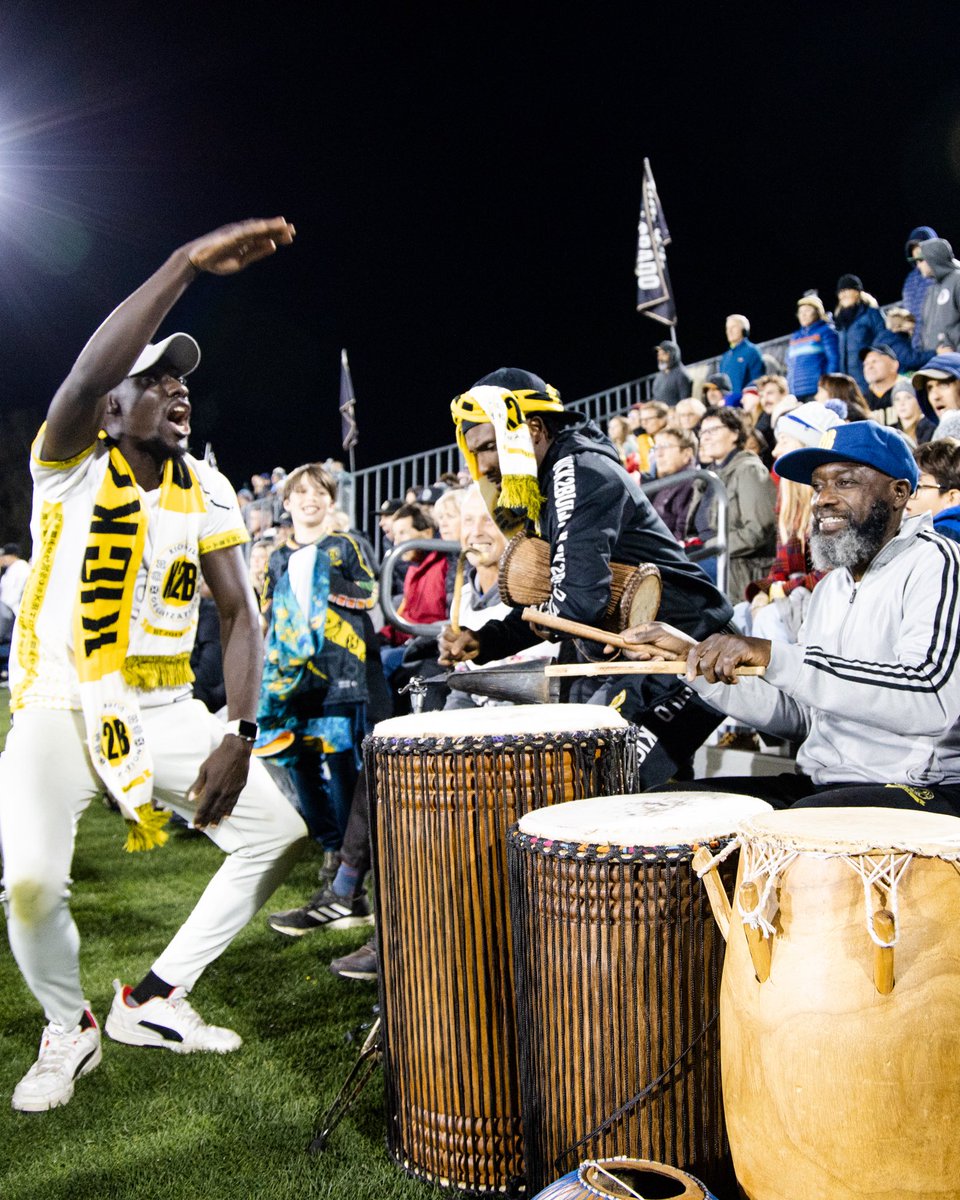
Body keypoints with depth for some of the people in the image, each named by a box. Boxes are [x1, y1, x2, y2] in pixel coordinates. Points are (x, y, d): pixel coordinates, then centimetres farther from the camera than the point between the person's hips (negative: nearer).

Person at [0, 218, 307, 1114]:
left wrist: (239, 735, -11)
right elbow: (87, 374, -28)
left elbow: (238, 612, 1)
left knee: (277, 834, -2)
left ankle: (152, 1000, 15)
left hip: (166, 708, 4)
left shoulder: (207, 493, 5)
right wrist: (188, 262, -33)